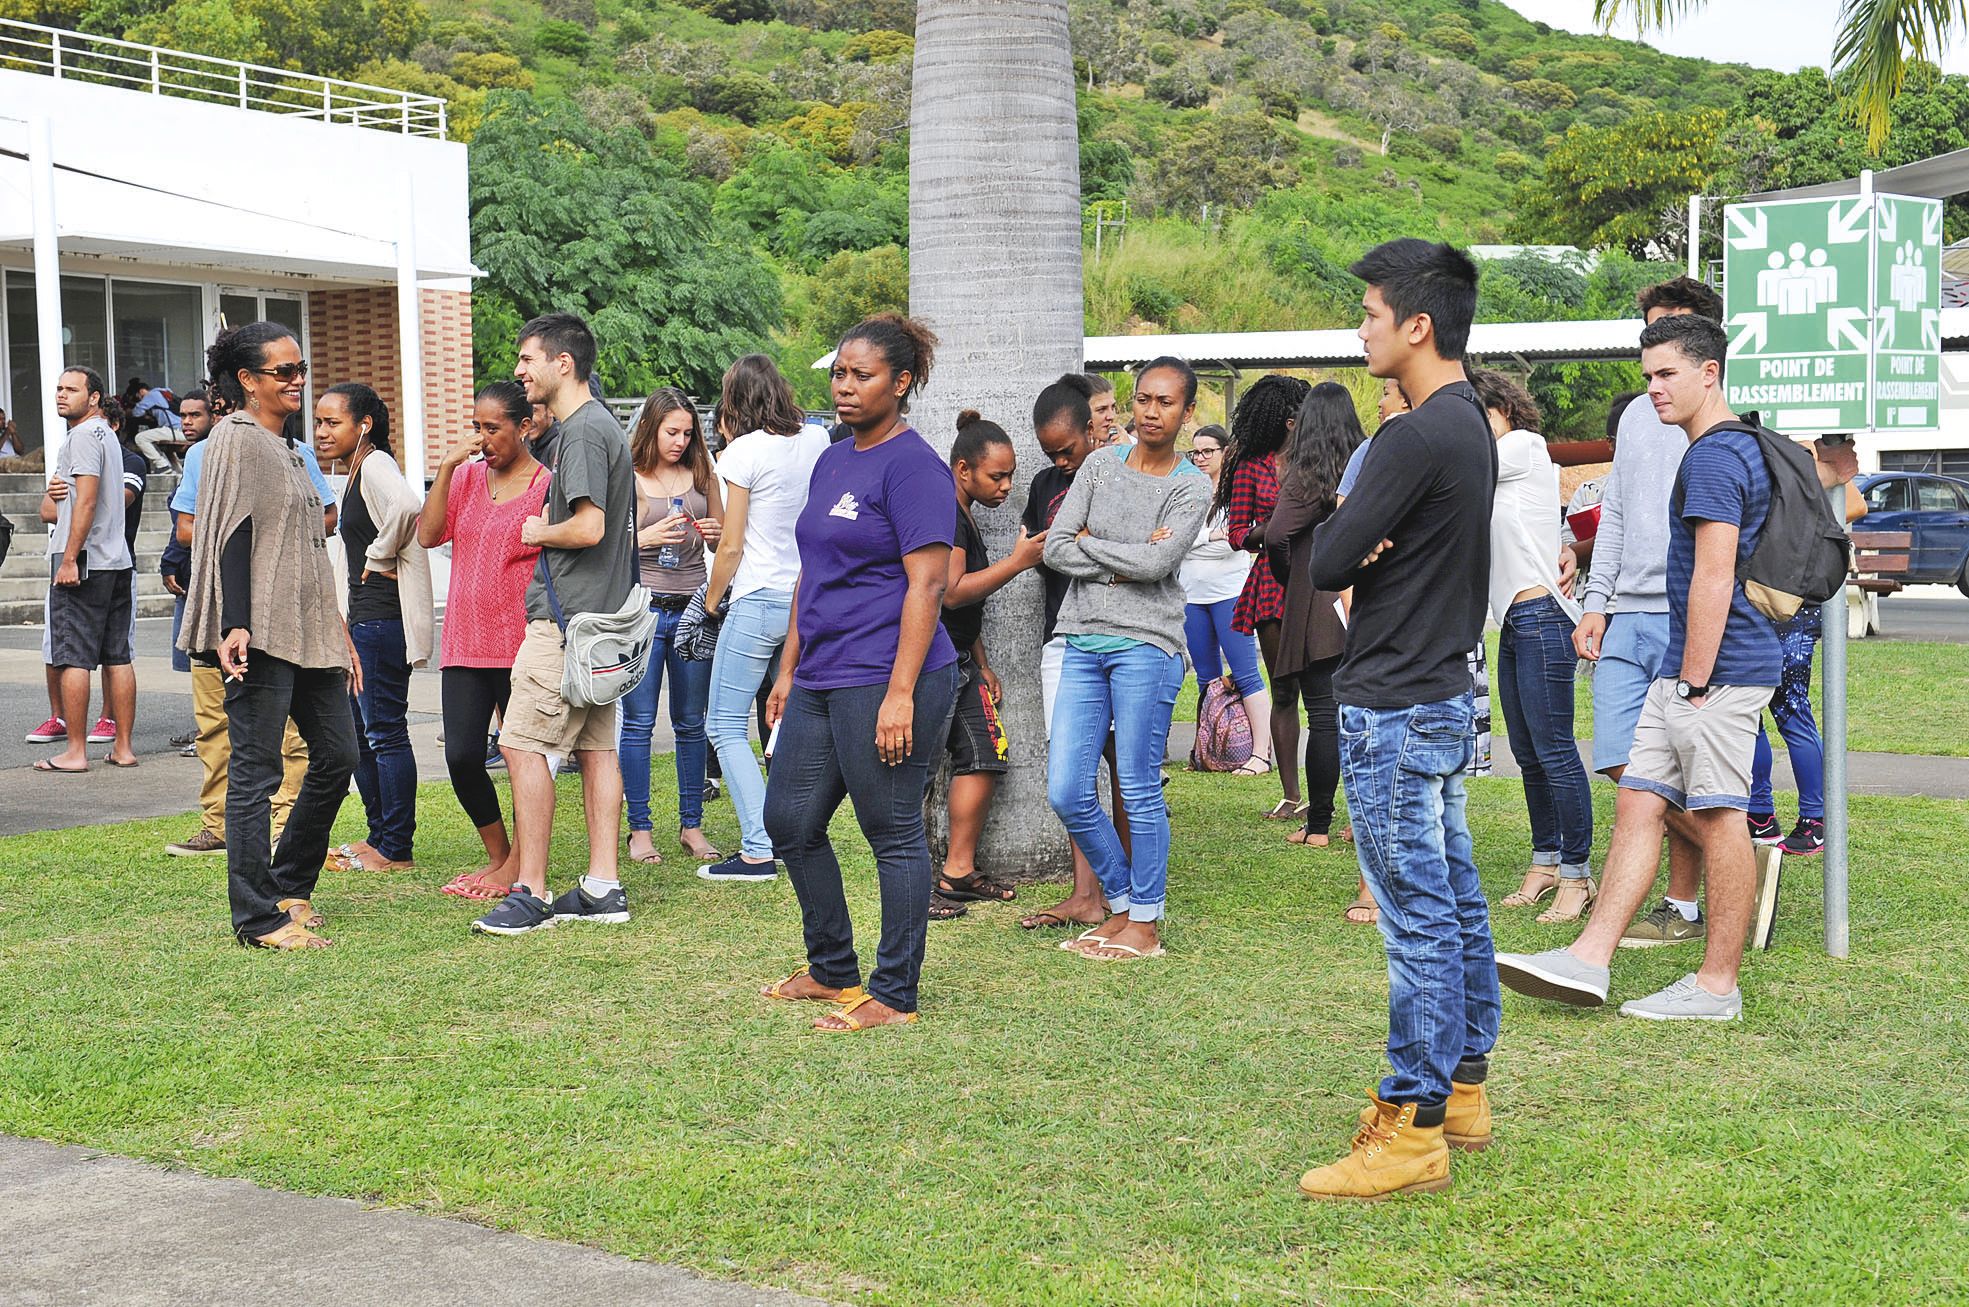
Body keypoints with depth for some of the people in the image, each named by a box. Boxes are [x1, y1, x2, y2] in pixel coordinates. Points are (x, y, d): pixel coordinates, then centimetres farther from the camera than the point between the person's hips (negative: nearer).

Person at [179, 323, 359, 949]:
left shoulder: (289, 450, 20)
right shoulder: (236, 441, -6)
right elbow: (231, 538, -15)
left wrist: (339, 636, 22)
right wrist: (234, 627, -24)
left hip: (308, 633, 9)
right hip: (261, 637, -9)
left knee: (337, 757, 10)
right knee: (256, 772, -5)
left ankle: (289, 889, 22)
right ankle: (259, 918, -1)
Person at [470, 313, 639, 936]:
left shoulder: (582, 432, -15)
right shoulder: (603, 424, 17)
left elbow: (588, 528, -23)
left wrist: (538, 533, -6)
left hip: (566, 620, -10)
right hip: (602, 615, 10)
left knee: (523, 744, -6)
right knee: (596, 746, 10)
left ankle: (530, 893, -4)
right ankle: (603, 889, 13)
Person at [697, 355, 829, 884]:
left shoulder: (744, 452, -10)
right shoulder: (817, 441, 6)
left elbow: (731, 546, -9)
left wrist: (712, 599, 8)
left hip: (758, 600, -6)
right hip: (809, 598, 6)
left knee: (725, 725, 0)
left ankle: (758, 850, -8)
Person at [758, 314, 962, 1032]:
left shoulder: (912, 464, -11)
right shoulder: (832, 462, 15)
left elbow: (926, 584, -17)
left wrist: (900, 693, -22)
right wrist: (789, 669, 19)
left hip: (884, 680, -9)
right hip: (821, 681, 10)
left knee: (893, 835, 0)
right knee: (790, 822, 14)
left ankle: (894, 995, 11)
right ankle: (832, 970, 29)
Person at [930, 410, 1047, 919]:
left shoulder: (964, 515, 17)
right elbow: (951, 592, -22)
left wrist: (983, 666, 24)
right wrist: (1018, 561, -17)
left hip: (959, 660, 10)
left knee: (983, 756, 8)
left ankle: (960, 873, 13)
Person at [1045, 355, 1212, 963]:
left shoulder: (1192, 486, 0)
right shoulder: (1101, 465, 10)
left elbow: (1155, 563, -14)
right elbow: (1055, 548, 2)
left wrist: (1088, 543, -4)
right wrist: (1119, 564, -9)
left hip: (1145, 644, -4)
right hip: (1083, 642, 4)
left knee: (1139, 789, -2)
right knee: (1067, 792, 2)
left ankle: (1146, 921, 11)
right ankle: (1121, 904, 20)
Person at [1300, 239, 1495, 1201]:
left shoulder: (1416, 437, -20)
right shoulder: (1470, 423, 12)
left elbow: (1323, 564, -18)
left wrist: (1345, 542, 1)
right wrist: (1364, 544, -6)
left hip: (1395, 708, -10)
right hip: (1443, 689, 10)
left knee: (1418, 917, -6)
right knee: (1454, 903, 16)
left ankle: (1413, 1130, -1)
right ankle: (1461, 1089, 26)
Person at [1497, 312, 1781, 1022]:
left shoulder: (1712, 457, -14)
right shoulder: (1739, 446, 19)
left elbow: (1713, 577, -20)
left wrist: (1695, 682, -19)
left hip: (1721, 668, -10)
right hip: (1683, 668, 10)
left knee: (1719, 818, -3)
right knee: (1637, 802, 7)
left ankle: (1718, 985, 5)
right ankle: (1589, 959, 7)